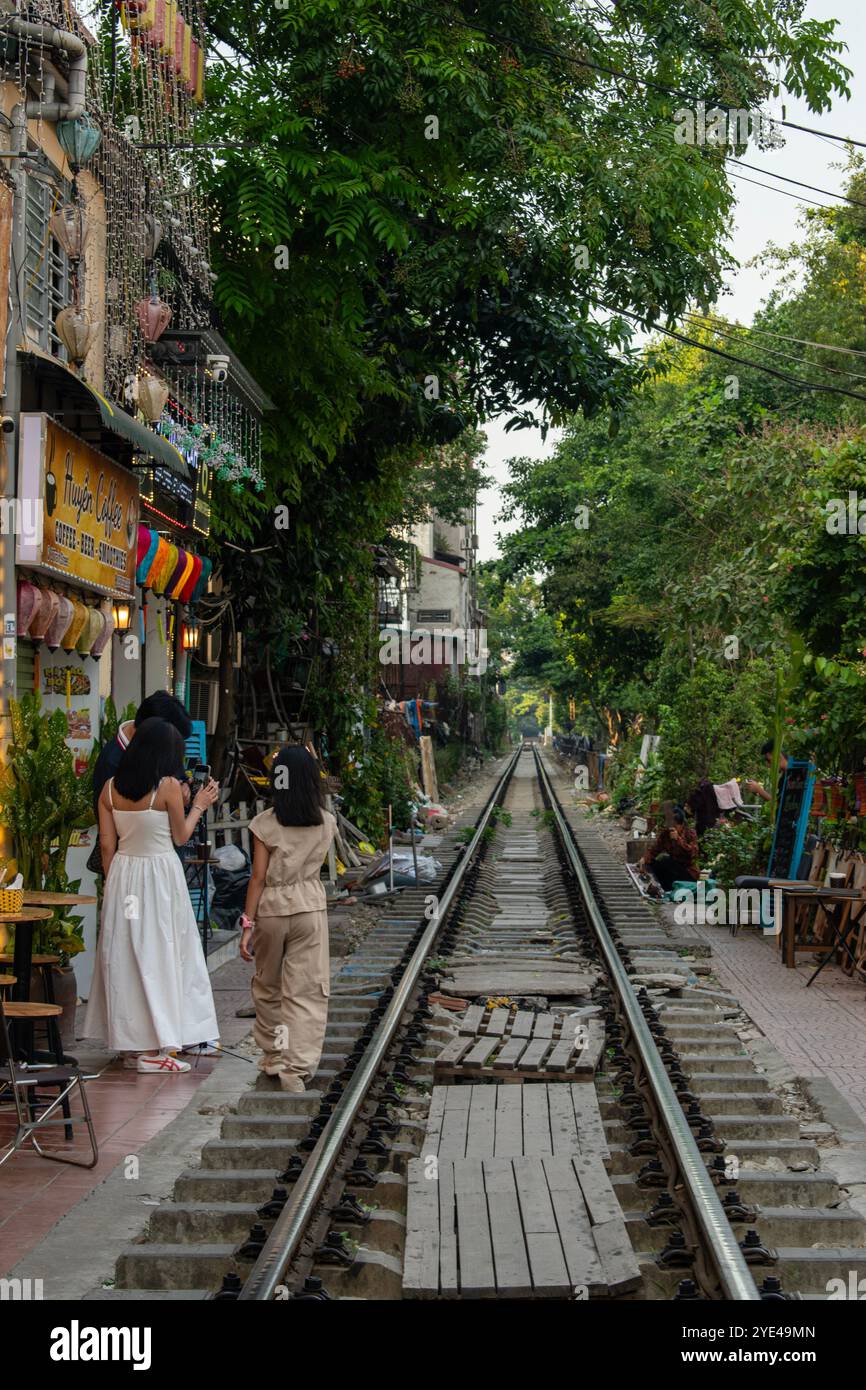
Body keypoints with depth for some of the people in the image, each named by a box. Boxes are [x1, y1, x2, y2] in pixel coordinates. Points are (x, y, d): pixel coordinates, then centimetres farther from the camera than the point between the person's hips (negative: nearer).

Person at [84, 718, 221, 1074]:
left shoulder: (111, 787, 1)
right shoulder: (168, 786, -13)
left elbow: (107, 844, 5)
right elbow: (180, 837, -2)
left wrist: (114, 882, 15)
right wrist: (199, 806, 13)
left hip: (122, 874, 5)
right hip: (160, 874, -5)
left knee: (124, 955, 12)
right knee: (158, 955, 1)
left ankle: (132, 1043, 18)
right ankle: (152, 1048, 2)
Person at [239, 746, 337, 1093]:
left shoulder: (265, 824, -9)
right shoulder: (326, 823, -1)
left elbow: (258, 877, -10)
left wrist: (247, 923, -5)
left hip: (271, 909, -1)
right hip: (310, 907, 1)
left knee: (268, 987, 17)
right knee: (306, 991, 2)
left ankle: (273, 1056, 28)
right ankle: (297, 1067, -7)